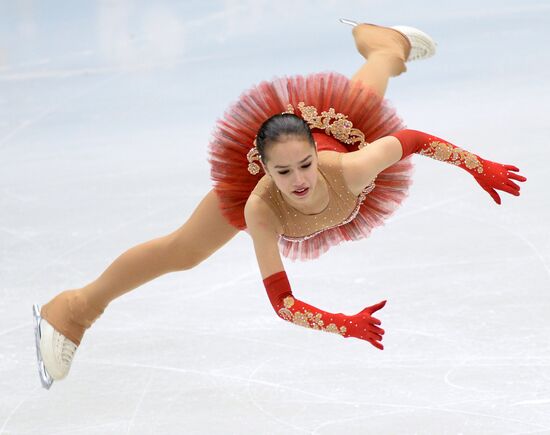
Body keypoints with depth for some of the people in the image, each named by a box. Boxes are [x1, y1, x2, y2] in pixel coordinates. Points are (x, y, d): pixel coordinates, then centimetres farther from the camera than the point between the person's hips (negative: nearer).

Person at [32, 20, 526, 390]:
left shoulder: (351, 168, -47)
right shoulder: (261, 208, -47)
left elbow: (411, 140, -29)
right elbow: (281, 300, -45)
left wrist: (480, 167, -20)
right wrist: (345, 324, -59)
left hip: (340, 129, 2)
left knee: (365, 91, 37)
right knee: (183, 251, 5)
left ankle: (382, 40, 75)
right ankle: (74, 310, 25)